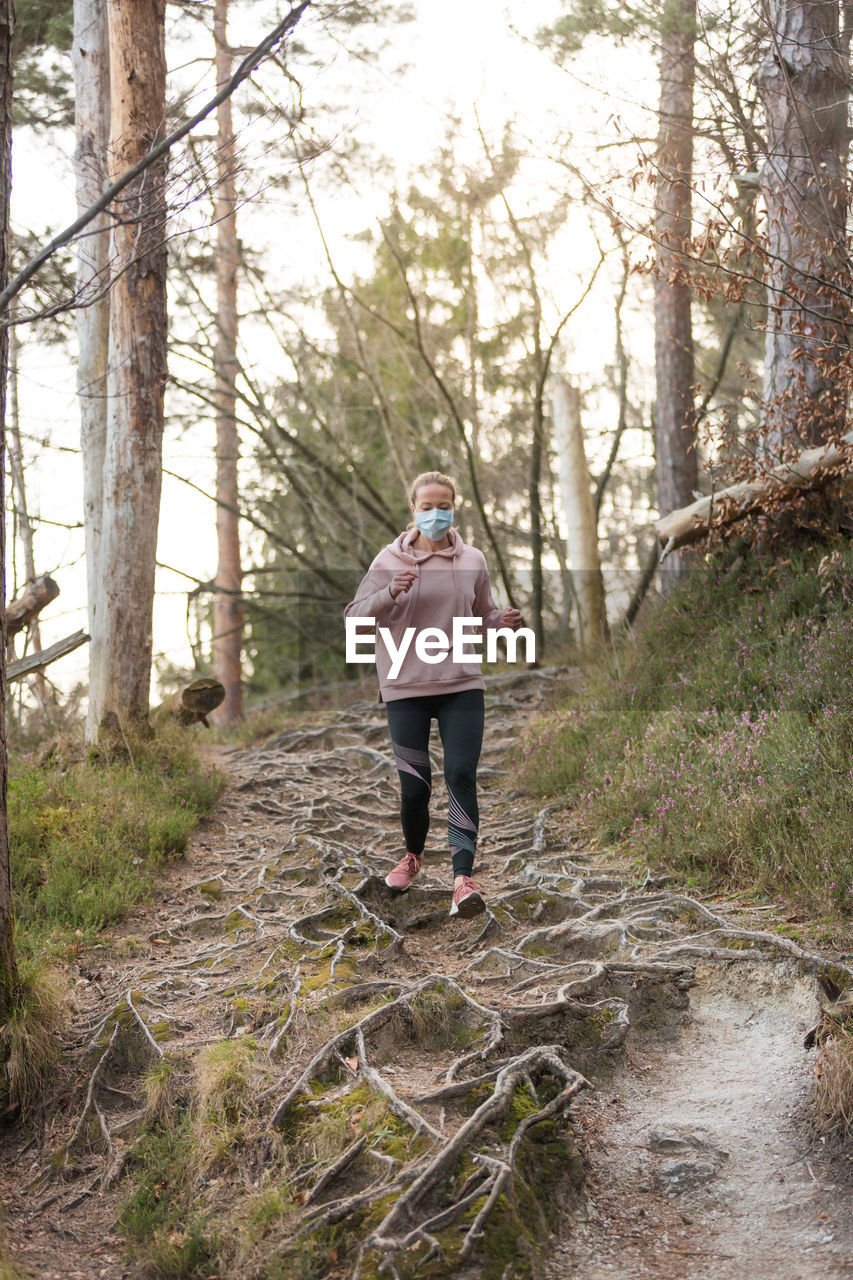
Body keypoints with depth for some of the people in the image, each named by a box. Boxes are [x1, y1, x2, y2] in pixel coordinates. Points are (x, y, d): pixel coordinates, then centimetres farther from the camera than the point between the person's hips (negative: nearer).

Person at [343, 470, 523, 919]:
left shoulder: (472, 561, 5)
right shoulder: (390, 560, 0)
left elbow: (483, 616, 18)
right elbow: (355, 616, -1)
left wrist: (504, 622, -5)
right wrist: (390, 594, -20)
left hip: (462, 685, 1)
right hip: (405, 686, -1)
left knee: (461, 776, -10)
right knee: (413, 782, 3)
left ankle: (464, 878, -12)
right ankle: (413, 854, 32)